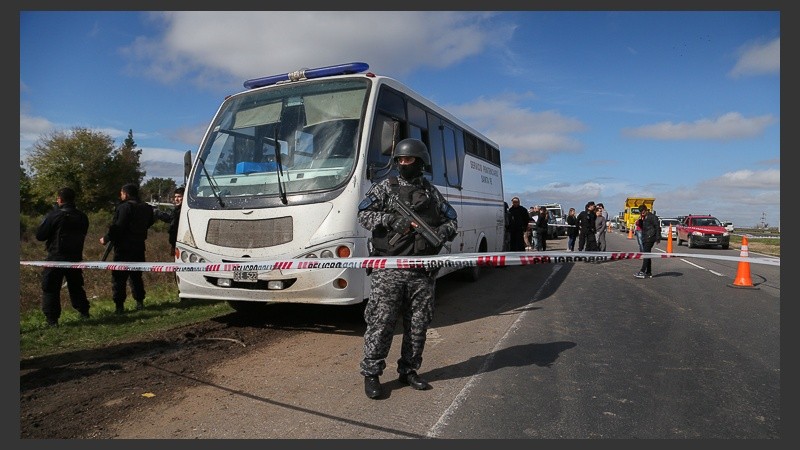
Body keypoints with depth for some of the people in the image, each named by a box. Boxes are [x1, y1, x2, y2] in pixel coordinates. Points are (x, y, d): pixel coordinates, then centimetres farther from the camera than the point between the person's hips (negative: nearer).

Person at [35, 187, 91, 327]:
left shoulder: (54, 215, -14)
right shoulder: (82, 217, 2)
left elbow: (39, 236, -8)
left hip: (56, 258, -5)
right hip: (76, 257, 5)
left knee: (50, 289, 4)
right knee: (76, 286, 19)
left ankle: (52, 319, 3)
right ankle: (84, 312, 23)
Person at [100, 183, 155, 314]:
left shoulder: (124, 207, -14)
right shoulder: (146, 208, 8)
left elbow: (117, 227, -19)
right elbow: (150, 222, 20)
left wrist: (106, 239, -7)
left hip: (124, 248, -7)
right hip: (139, 248, 7)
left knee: (119, 278, 0)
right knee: (136, 275, 18)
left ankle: (120, 306, 0)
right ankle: (140, 302, 20)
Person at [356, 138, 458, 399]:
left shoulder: (432, 192, 14)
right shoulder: (385, 187, 6)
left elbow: (451, 220, 17)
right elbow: (364, 215, -2)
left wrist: (442, 232, -6)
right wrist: (393, 220, -16)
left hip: (422, 271, 4)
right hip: (389, 268, -3)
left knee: (418, 324, 10)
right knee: (381, 321, -3)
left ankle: (408, 371, 25)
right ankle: (371, 374, 10)